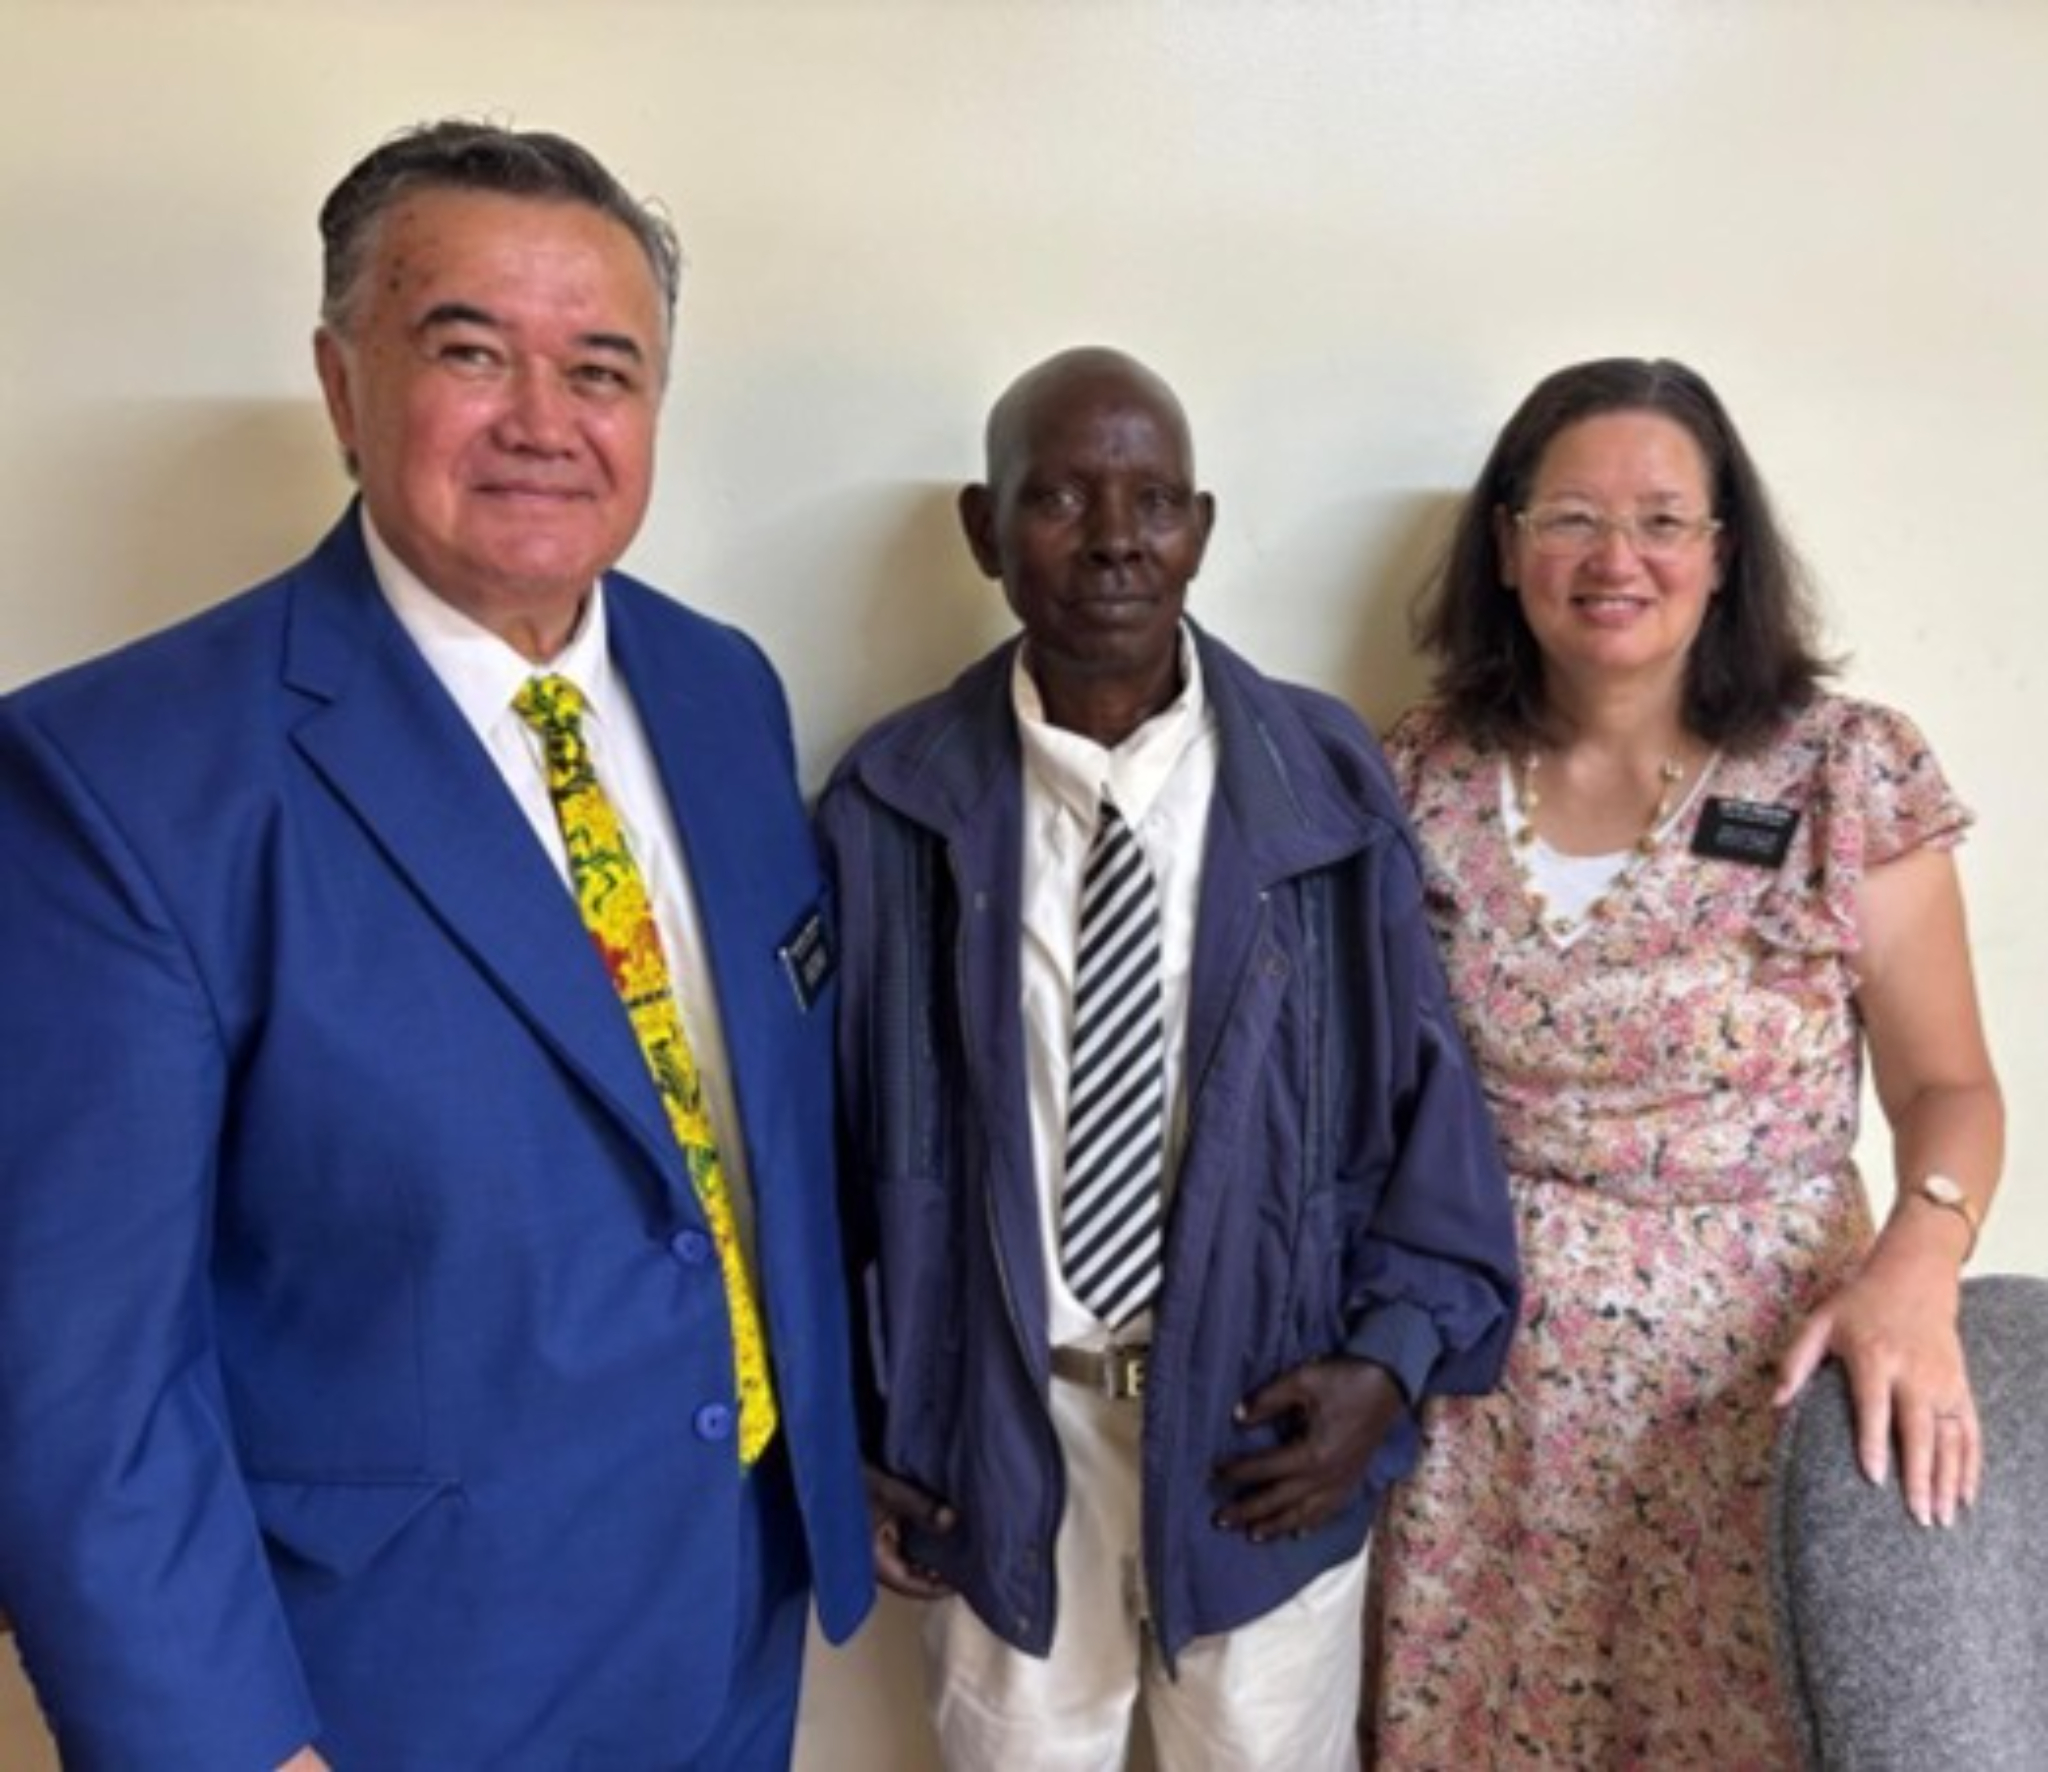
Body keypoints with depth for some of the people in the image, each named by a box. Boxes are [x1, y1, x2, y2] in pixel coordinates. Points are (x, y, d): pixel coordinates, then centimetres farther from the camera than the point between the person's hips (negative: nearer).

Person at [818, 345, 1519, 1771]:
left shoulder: (1325, 779, -8)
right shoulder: (894, 805, -10)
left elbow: (1427, 1088, -1)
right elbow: (838, 1130, -2)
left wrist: (1396, 1351, -10)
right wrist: (852, 1428, 0)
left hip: (1266, 1410, 1)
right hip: (1002, 1417, 0)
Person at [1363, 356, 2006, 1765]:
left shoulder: (1851, 774, -6)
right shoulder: (1426, 774, -1)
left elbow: (1947, 1081, -4)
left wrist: (1917, 1268, -22)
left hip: (1755, 1363, -1)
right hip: (1486, 1373, 2)